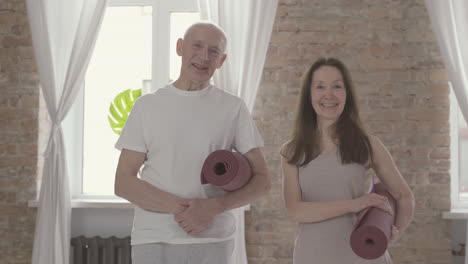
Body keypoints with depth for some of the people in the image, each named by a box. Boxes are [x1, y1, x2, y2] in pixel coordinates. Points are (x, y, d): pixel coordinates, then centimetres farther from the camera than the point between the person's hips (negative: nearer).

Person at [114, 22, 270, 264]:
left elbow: (261, 180, 2)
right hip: (152, 240, 0)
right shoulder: (147, 106, 5)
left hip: (211, 243, 0)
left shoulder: (233, 108, 3)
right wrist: (176, 206, -14)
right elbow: (123, 183, 1)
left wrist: (212, 208, -14)